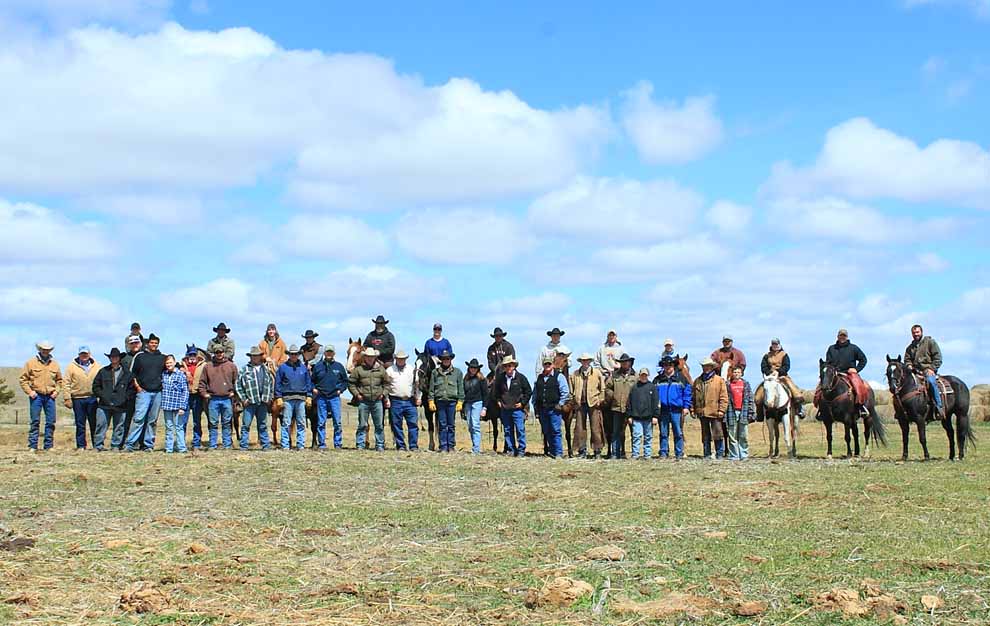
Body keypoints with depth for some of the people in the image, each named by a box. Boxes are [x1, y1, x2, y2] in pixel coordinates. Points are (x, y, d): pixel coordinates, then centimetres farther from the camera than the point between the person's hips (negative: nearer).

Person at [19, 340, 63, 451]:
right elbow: (23, 379, 2)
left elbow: (59, 380, 20)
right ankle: (33, 446, -1)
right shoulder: (31, 363, 1)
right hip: (36, 395, -3)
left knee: (51, 422, 3)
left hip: (50, 396, 3)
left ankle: (49, 446, 9)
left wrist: (56, 391, 5)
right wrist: (29, 391, -7)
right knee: (35, 421, -4)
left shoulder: (55, 364, 11)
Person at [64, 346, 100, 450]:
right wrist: (68, 398, -5)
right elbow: (67, 383, 2)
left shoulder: (96, 366, 8)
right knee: (80, 424, 3)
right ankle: (81, 446, 9)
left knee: (94, 423, 3)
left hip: (92, 398, 1)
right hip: (78, 399, -1)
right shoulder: (72, 366, 4)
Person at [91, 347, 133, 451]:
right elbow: (96, 386, 10)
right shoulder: (103, 371, 9)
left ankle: (116, 446, 13)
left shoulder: (127, 373, 7)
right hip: (104, 405, 0)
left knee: (118, 426, 4)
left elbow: (132, 388, 9)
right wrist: (101, 396, -2)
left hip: (120, 406, 0)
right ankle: (98, 446, 0)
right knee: (101, 425, -4)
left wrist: (125, 398, -3)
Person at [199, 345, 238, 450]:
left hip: (227, 399, 0)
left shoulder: (231, 366, 7)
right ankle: (212, 445, 7)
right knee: (213, 424, 3)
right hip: (213, 399, 0)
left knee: (227, 423, 4)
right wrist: (204, 393, 0)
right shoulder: (208, 366, 7)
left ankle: (227, 445, 8)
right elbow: (202, 382, 10)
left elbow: (236, 381, 11)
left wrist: (233, 392, 1)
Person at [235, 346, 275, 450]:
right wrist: (243, 399, -6)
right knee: (246, 425, -4)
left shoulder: (266, 369, 14)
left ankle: (266, 445, 16)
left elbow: (271, 383, 20)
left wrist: (270, 397, 9)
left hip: (263, 402, 3)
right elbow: (237, 385, 1)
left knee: (263, 425, 11)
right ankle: (244, 446, 0)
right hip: (250, 402, -3)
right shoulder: (244, 370, 2)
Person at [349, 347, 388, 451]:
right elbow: (351, 383, 4)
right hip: (363, 401, -2)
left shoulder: (380, 369, 9)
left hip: (377, 401, 2)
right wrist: (356, 394, -6)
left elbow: (386, 383, 17)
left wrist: (383, 393, 4)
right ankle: (360, 445, 7)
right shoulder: (358, 369, 1)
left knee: (379, 425, 5)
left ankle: (380, 446, 12)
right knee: (362, 425, 1)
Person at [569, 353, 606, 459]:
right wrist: (573, 401, 4)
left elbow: (602, 388, 8)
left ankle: (597, 451, 4)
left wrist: (600, 400, 0)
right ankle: (582, 451, 7)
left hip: (593, 403, -2)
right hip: (580, 404, 2)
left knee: (595, 428, -1)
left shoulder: (597, 373, 6)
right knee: (580, 428, 1)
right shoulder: (575, 374, 10)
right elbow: (571, 389, 13)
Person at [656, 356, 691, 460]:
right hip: (663, 410, 2)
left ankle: (679, 454, 4)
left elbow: (687, 392, 5)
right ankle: (663, 453, 12)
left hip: (676, 410, -2)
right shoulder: (658, 380, 9)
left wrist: (686, 407, -2)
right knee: (663, 434, 7)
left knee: (678, 433, -1)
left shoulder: (681, 378, 5)